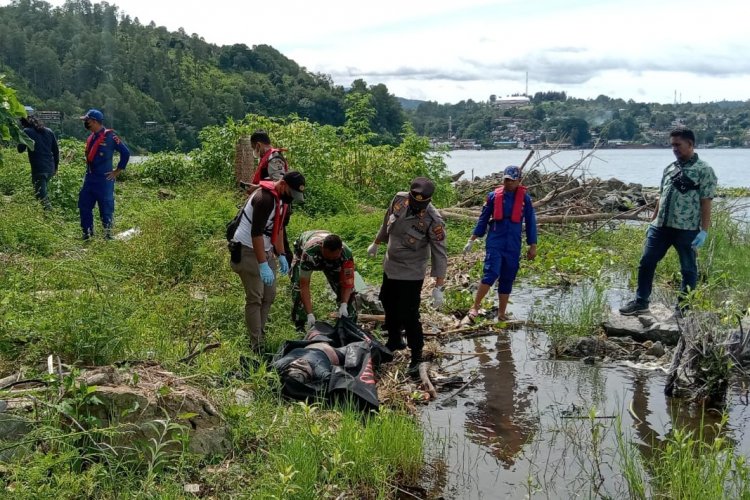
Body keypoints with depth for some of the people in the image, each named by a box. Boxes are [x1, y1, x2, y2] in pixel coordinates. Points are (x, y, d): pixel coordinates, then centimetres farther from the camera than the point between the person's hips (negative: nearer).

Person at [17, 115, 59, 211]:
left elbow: (20, 149, -2)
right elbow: (56, 150, 14)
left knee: (42, 197, -5)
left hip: (38, 169, -6)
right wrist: (55, 167, 22)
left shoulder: (27, 131, -3)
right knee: (43, 194, 21)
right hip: (50, 168, 6)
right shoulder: (48, 131, 13)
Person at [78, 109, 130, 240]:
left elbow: (125, 152, -11)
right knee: (84, 205, 9)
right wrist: (88, 172, 16)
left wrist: (118, 171, -8)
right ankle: (87, 233, 19)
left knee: (106, 207, 0)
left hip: (104, 179, -8)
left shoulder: (109, 136, -11)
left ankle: (108, 234, 11)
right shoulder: (91, 138, 12)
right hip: (89, 178, 8)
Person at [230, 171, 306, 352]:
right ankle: (256, 345, -4)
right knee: (255, 298, -9)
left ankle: (260, 336, 21)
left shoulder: (280, 198, 5)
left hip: (265, 250, 10)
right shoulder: (264, 198, -26)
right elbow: (256, 233, -29)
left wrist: (281, 255, 14)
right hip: (247, 250, -10)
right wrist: (263, 265, -30)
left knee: (269, 295, 11)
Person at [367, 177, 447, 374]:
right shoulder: (399, 199, -11)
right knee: (389, 306, 23)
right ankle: (394, 341, 45)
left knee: (409, 316, -4)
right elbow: (386, 224, 10)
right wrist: (375, 244, 23)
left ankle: (416, 355, 15)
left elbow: (440, 255, -21)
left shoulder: (433, 221, -26)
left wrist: (438, 287, -21)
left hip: (411, 274, -6)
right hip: (390, 267, 6)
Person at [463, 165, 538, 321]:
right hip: (495, 243, -2)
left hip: (513, 246, 2)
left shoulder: (524, 198, 1)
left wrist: (532, 246, 6)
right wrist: (472, 239, 5)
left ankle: (502, 314, 20)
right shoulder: (494, 196, 0)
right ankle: (475, 307, -6)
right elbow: (483, 219, 7)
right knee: (491, 274, -18)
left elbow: (530, 222, 7)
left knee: (507, 280, 9)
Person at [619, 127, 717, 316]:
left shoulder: (704, 170, -5)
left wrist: (704, 231, -15)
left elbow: (706, 203, -9)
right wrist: (653, 221, 17)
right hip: (661, 226, 6)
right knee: (646, 263, 7)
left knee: (688, 269, 6)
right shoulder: (669, 168, 13)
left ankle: (683, 308, 16)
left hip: (687, 229, -6)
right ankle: (640, 302, 18)